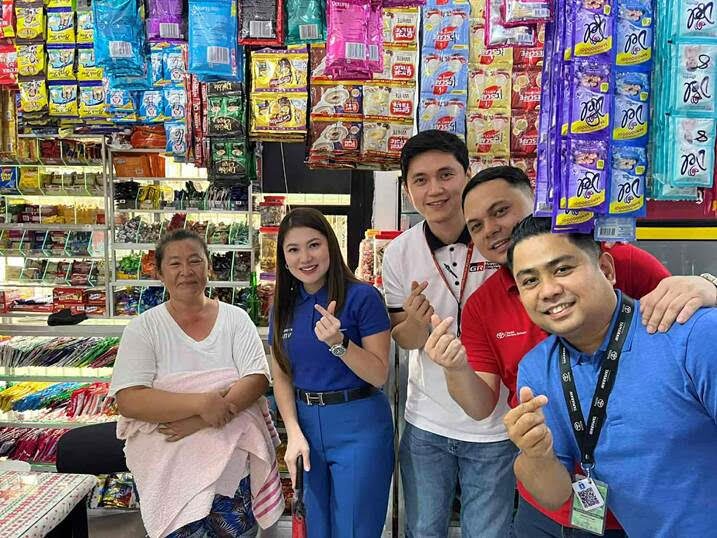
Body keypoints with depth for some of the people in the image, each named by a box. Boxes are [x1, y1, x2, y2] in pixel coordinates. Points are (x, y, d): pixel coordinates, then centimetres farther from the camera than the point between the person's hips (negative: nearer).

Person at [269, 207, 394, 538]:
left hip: (358, 426, -5)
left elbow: (379, 375, -13)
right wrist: (294, 433, -5)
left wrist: (338, 342, -28)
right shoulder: (284, 306, 3)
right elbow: (281, 376, 7)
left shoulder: (362, 297, -13)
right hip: (306, 423, 5)